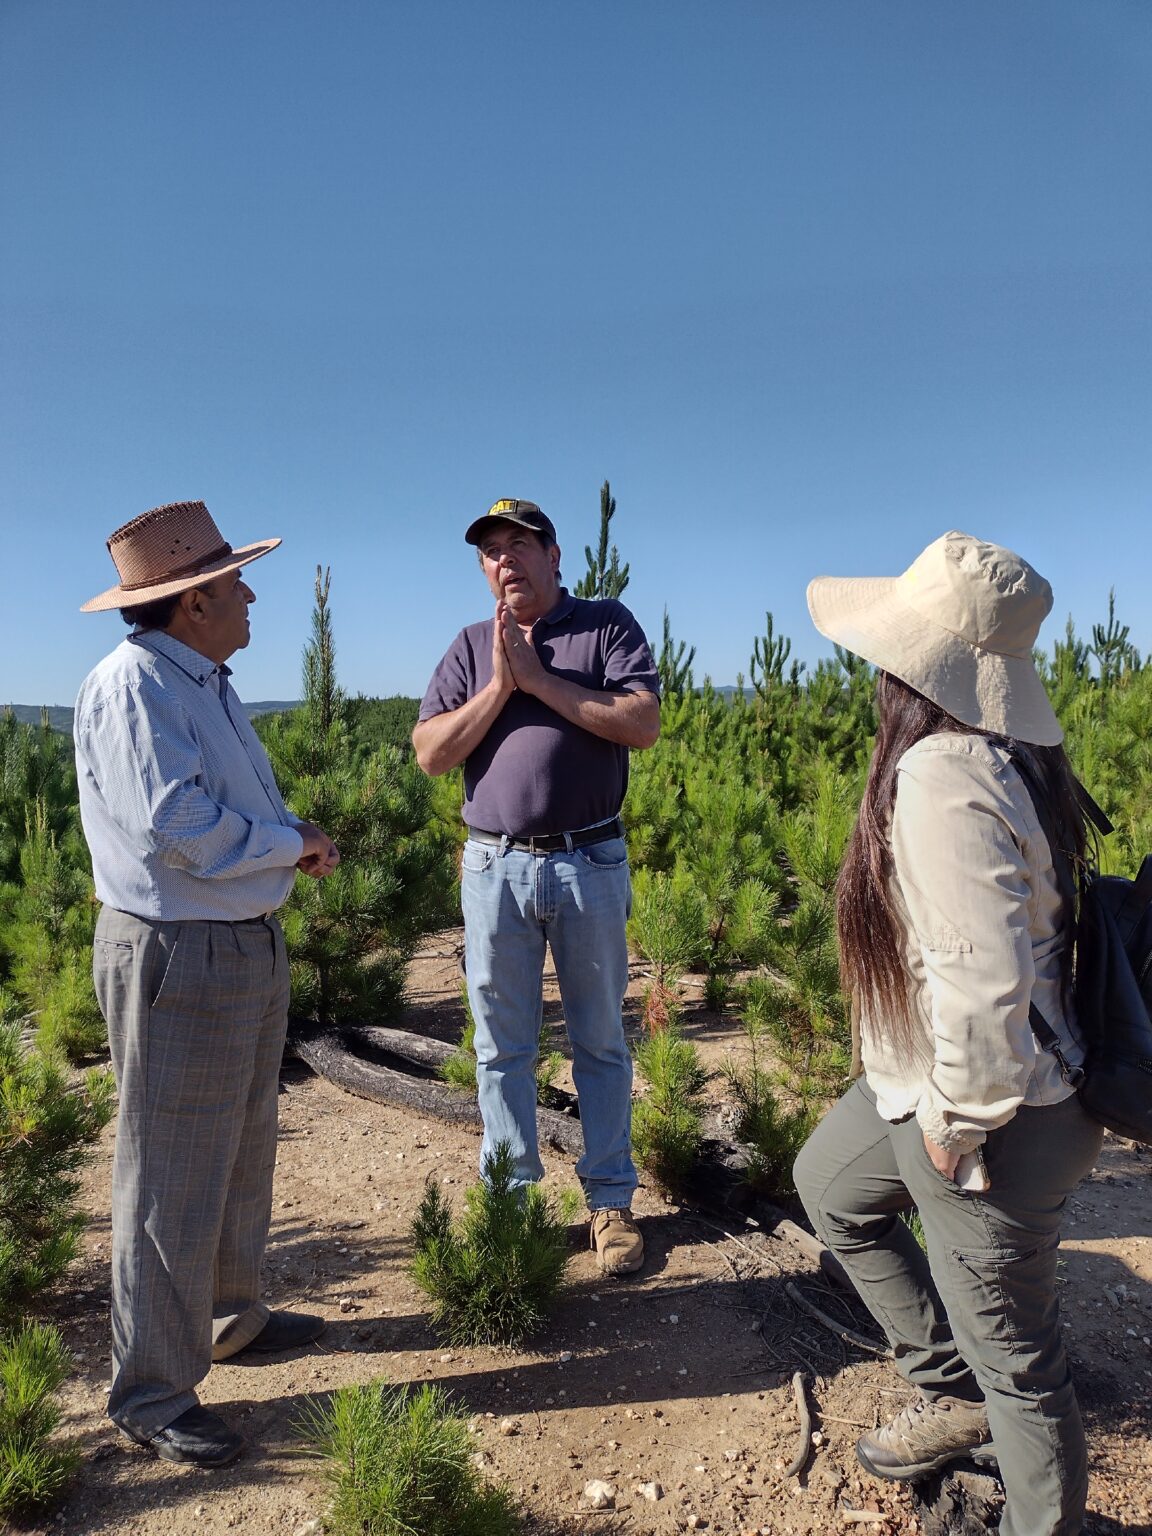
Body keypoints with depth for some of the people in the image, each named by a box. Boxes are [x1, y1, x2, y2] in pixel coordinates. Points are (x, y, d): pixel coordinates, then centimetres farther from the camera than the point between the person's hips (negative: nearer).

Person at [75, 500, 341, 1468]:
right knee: (173, 1183, 3)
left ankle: (233, 1318, 42)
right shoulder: (132, 686, -18)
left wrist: (294, 841, 1)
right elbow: (177, 828, -28)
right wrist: (292, 841, -13)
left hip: (250, 946, 10)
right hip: (176, 961, -10)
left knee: (243, 1153, 22)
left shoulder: (206, 685, 12)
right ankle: (153, 1395, 21)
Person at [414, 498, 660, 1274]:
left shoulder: (608, 623, 2)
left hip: (591, 864, -2)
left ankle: (611, 1200, 23)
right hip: (495, 866, 3)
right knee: (503, 1047, 10)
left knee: (601, 1041, 10)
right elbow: (431, 753, 1)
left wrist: (540, 678, -13)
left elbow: (644, 725, -13)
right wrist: (501, 687, -10)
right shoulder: (472, 646, 10)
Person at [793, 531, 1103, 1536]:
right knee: (830, 1186, 29)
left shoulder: (944, 775, -30)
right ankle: (951, 1394, 43)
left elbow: (982, 983, -34)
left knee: (1012, 1357, 12)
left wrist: (955, 1124, -17)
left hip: (993, 1119, -10)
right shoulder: (1005, 754, -1)